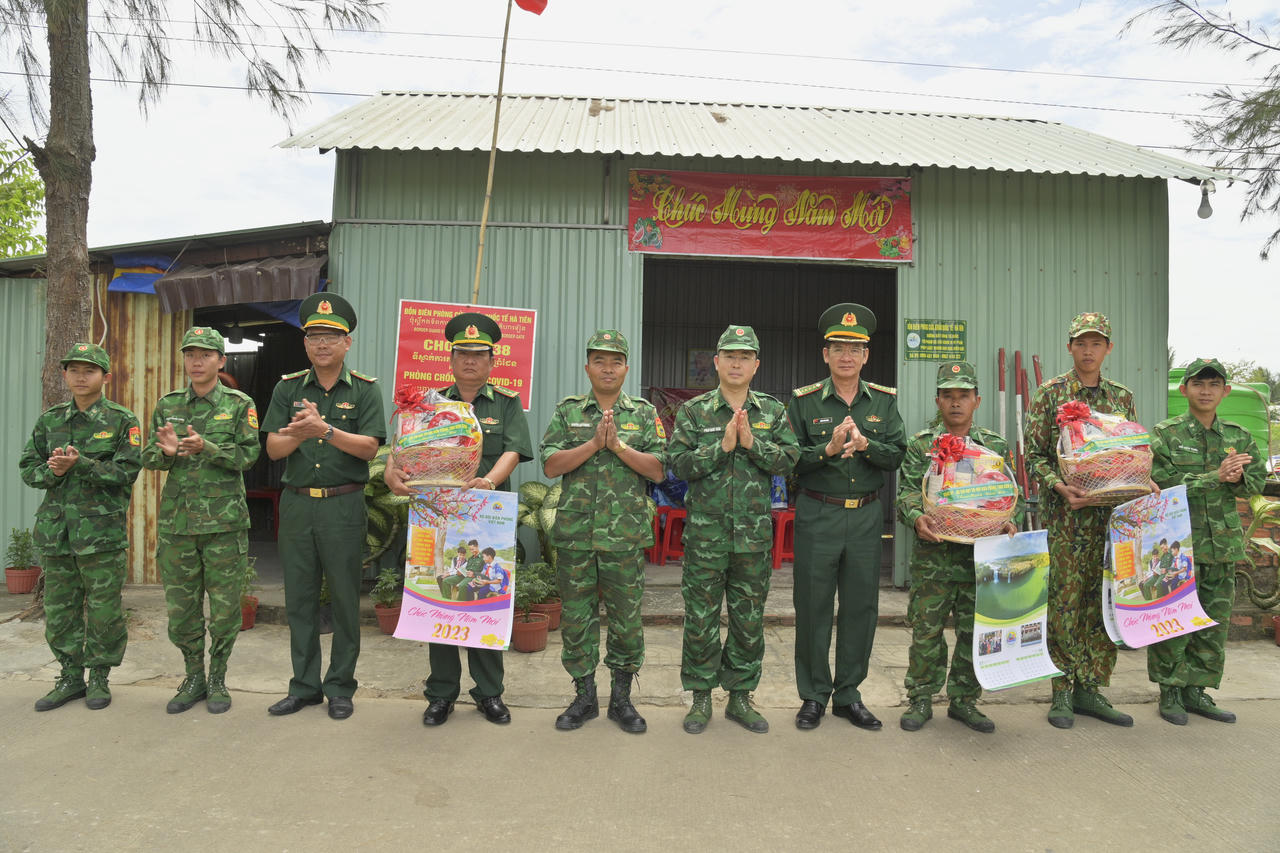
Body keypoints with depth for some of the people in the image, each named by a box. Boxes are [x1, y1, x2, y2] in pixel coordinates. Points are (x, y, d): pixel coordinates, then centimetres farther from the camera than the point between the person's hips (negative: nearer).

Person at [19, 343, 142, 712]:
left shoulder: (122, 420, -1)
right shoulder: (50, 420, 12)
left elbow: (126, 471, -10)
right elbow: (28, 469, 11)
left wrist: (80, 464, -20)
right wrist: (52, 471, -10)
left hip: (102, 529, -4)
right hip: (55, 528, 4)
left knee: (103, 609, 2)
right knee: (59, 609, 10)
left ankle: (99, 678, 17)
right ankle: (70, 677, 23)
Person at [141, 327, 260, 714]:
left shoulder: (240, 405, 1)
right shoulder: (167, 405, 11)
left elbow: (248, 455, -7)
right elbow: (148, 458, 10)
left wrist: (206, 447, -21)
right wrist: (167, 451, -12)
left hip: (225, 521, -3)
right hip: (176, 520, 3)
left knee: (224, 606, 2)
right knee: (180, 606, 9)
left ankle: (217, 679, 19)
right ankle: (193, 678, 25)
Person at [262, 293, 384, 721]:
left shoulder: (365, 389, 1)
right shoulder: (288, 388, 9)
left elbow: (369, 447, -10)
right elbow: (273, 448, 2)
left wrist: (326, 430, -24)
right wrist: (298, 434, -19)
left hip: (343, 504, -3)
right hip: (296, 503, 3)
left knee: (345, 597, 4)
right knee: (299, 598, 10)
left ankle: (340, 687, 18)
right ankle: (304, 685, 24)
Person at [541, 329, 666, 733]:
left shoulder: (644, 414, 7)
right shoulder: (567, 411, 8)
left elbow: (657, 470, -2)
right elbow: (551, 465, -3)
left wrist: (618, 445, -13)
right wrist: (594, 443, -13)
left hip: (626, 534, 0)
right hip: (575, 532, 1)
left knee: (626, 619, 6)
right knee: (576, 617, 8)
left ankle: (621, 699, 23)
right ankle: (584, 697, 24)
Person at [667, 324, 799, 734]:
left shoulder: (773, 411, 9)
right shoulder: (693, 411, 2)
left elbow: (789, 458, -2)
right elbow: (678, 463, -7)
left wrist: (752, 441, -14)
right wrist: (723, 445, -16)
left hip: (754, 531, 2)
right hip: (705, 530, -2)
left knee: (749, 619, 10)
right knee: (701, 616, 5)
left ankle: (740, 697, 25)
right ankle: (701, 698, 20)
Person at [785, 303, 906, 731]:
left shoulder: (884, 400, 7)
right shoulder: (803, 400, 0)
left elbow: (897, 456, 1)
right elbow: (790, 459, -4)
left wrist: (864, 443, -17)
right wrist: (829, 448, -19)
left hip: (866, 516, 3)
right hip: (818, 515, -2)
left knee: (861, 607, 8)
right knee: (813, 607, 3)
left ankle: (848, 695, 24)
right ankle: (813, 696, 19)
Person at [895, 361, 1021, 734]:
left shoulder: (996, 445, 10)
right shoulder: (921, 444, 5)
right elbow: (907, 491, -2)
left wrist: (1011, 521, -10)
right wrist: (917, 518, -22)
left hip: (981, 554, 2)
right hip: (932, 553, -2)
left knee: (976, 631, 9)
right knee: (926, 629, 3)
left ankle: (964, 700, 25)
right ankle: (921, 699, 17)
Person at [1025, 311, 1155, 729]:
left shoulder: (1122, 397, 13)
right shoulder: (1050, 393, 1)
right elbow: (1034, 455, -3)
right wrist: (1061, 487, -18)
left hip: (1112, 513, 4)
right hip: (1066, 514, -4)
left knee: (1104, 602, 6)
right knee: (1065, 603, -1)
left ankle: (1090, 688, 17)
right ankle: (1063, 691, 10)